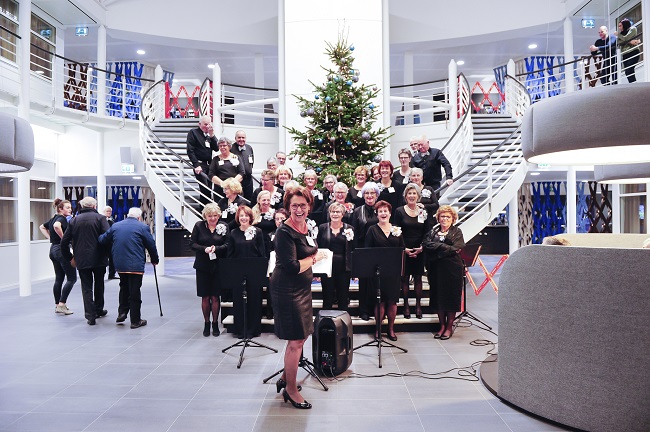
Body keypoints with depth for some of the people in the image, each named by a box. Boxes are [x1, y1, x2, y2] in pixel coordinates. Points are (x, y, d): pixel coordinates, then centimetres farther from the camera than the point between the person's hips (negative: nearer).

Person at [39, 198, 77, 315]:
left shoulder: (54, 218, 14)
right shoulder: (62, 218, -13)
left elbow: (42, 227, 28)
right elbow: (56, 226, -35)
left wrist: (50, 237, 17)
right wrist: (63, 238, -22)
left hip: (53, 249, 9)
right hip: (62, 250, -9)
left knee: (59, 278, 13)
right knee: (72, 278, -4)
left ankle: (57, 305, 17)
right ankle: (62, 304, -7)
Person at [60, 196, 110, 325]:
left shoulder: (74, 220, 8)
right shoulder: (100, 218, -4)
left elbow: (64, 241, 9)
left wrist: (70, 257, 18)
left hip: (81, 260, 2)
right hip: (99, 258, -2)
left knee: (86, 287, 6)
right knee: (99, 285, 17)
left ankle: (90, 315, 1)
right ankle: (98, 309, 28)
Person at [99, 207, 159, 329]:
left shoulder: (115, 226, 9)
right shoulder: (143, 227, -4)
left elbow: (102, 240, 12)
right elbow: (151, 245, -2)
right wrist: (154, 260, 13)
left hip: (119, 264, 5)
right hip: (136, 265, -5)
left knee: (124, 288, 25)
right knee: (135, 293, 2)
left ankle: (122, 313, 26)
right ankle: (135, 321, 8)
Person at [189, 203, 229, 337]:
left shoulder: (224, 226, 1)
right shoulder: (199, 226, 2)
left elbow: (228, 245, -2)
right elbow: (192, 244, 0)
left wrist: (216, 248, -19)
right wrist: (204, 249, -16)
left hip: (218, 266, 0)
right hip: (202, 266, 1)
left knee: (215, 297, 4)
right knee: (205, 297, 6)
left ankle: (215, 323, 19)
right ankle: (206, 323, 22)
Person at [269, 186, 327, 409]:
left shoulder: (305, 228, 8)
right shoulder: (285, 232, -18)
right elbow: (292, 266, -24)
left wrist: (313, 264, 1)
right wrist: (315, 258, -11)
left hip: (301, 288, 9)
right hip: (287, 289, -9)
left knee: (299, 338, 18)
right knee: (296, 341, 1)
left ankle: (285, 378, 36)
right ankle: (291, 390, 18)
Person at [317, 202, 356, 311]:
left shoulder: (349, 228, 4)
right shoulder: (322, 228, 4)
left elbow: (354, 249, 8)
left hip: (343, 268, 0)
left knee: (343, 298, 10)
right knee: (327, 298, 8)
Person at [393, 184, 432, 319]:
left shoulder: (424, 211, 5)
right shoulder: (399, 211, -1)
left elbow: (427, 232, 5)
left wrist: (422, 247, -8)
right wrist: (404, 248, -12)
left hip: (420, 250, 2)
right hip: (404, 250, -1)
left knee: (418, 277, 7)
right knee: (405, 277, 3)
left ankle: (418, 305, 16)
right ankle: (406, 305, 13)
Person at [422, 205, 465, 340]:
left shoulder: (457, 232, 5)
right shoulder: (433, 232, 13)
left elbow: (455, 248, -11)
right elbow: (425, 244, -6)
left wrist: (436, 247, -10)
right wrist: (447, 247, -12)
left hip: (452, 269, -3)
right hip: (436, 269, 3)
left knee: (451, 297, 2)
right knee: (438, 297, 7)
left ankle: (449, 327, 13)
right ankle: (442, 326, 19)